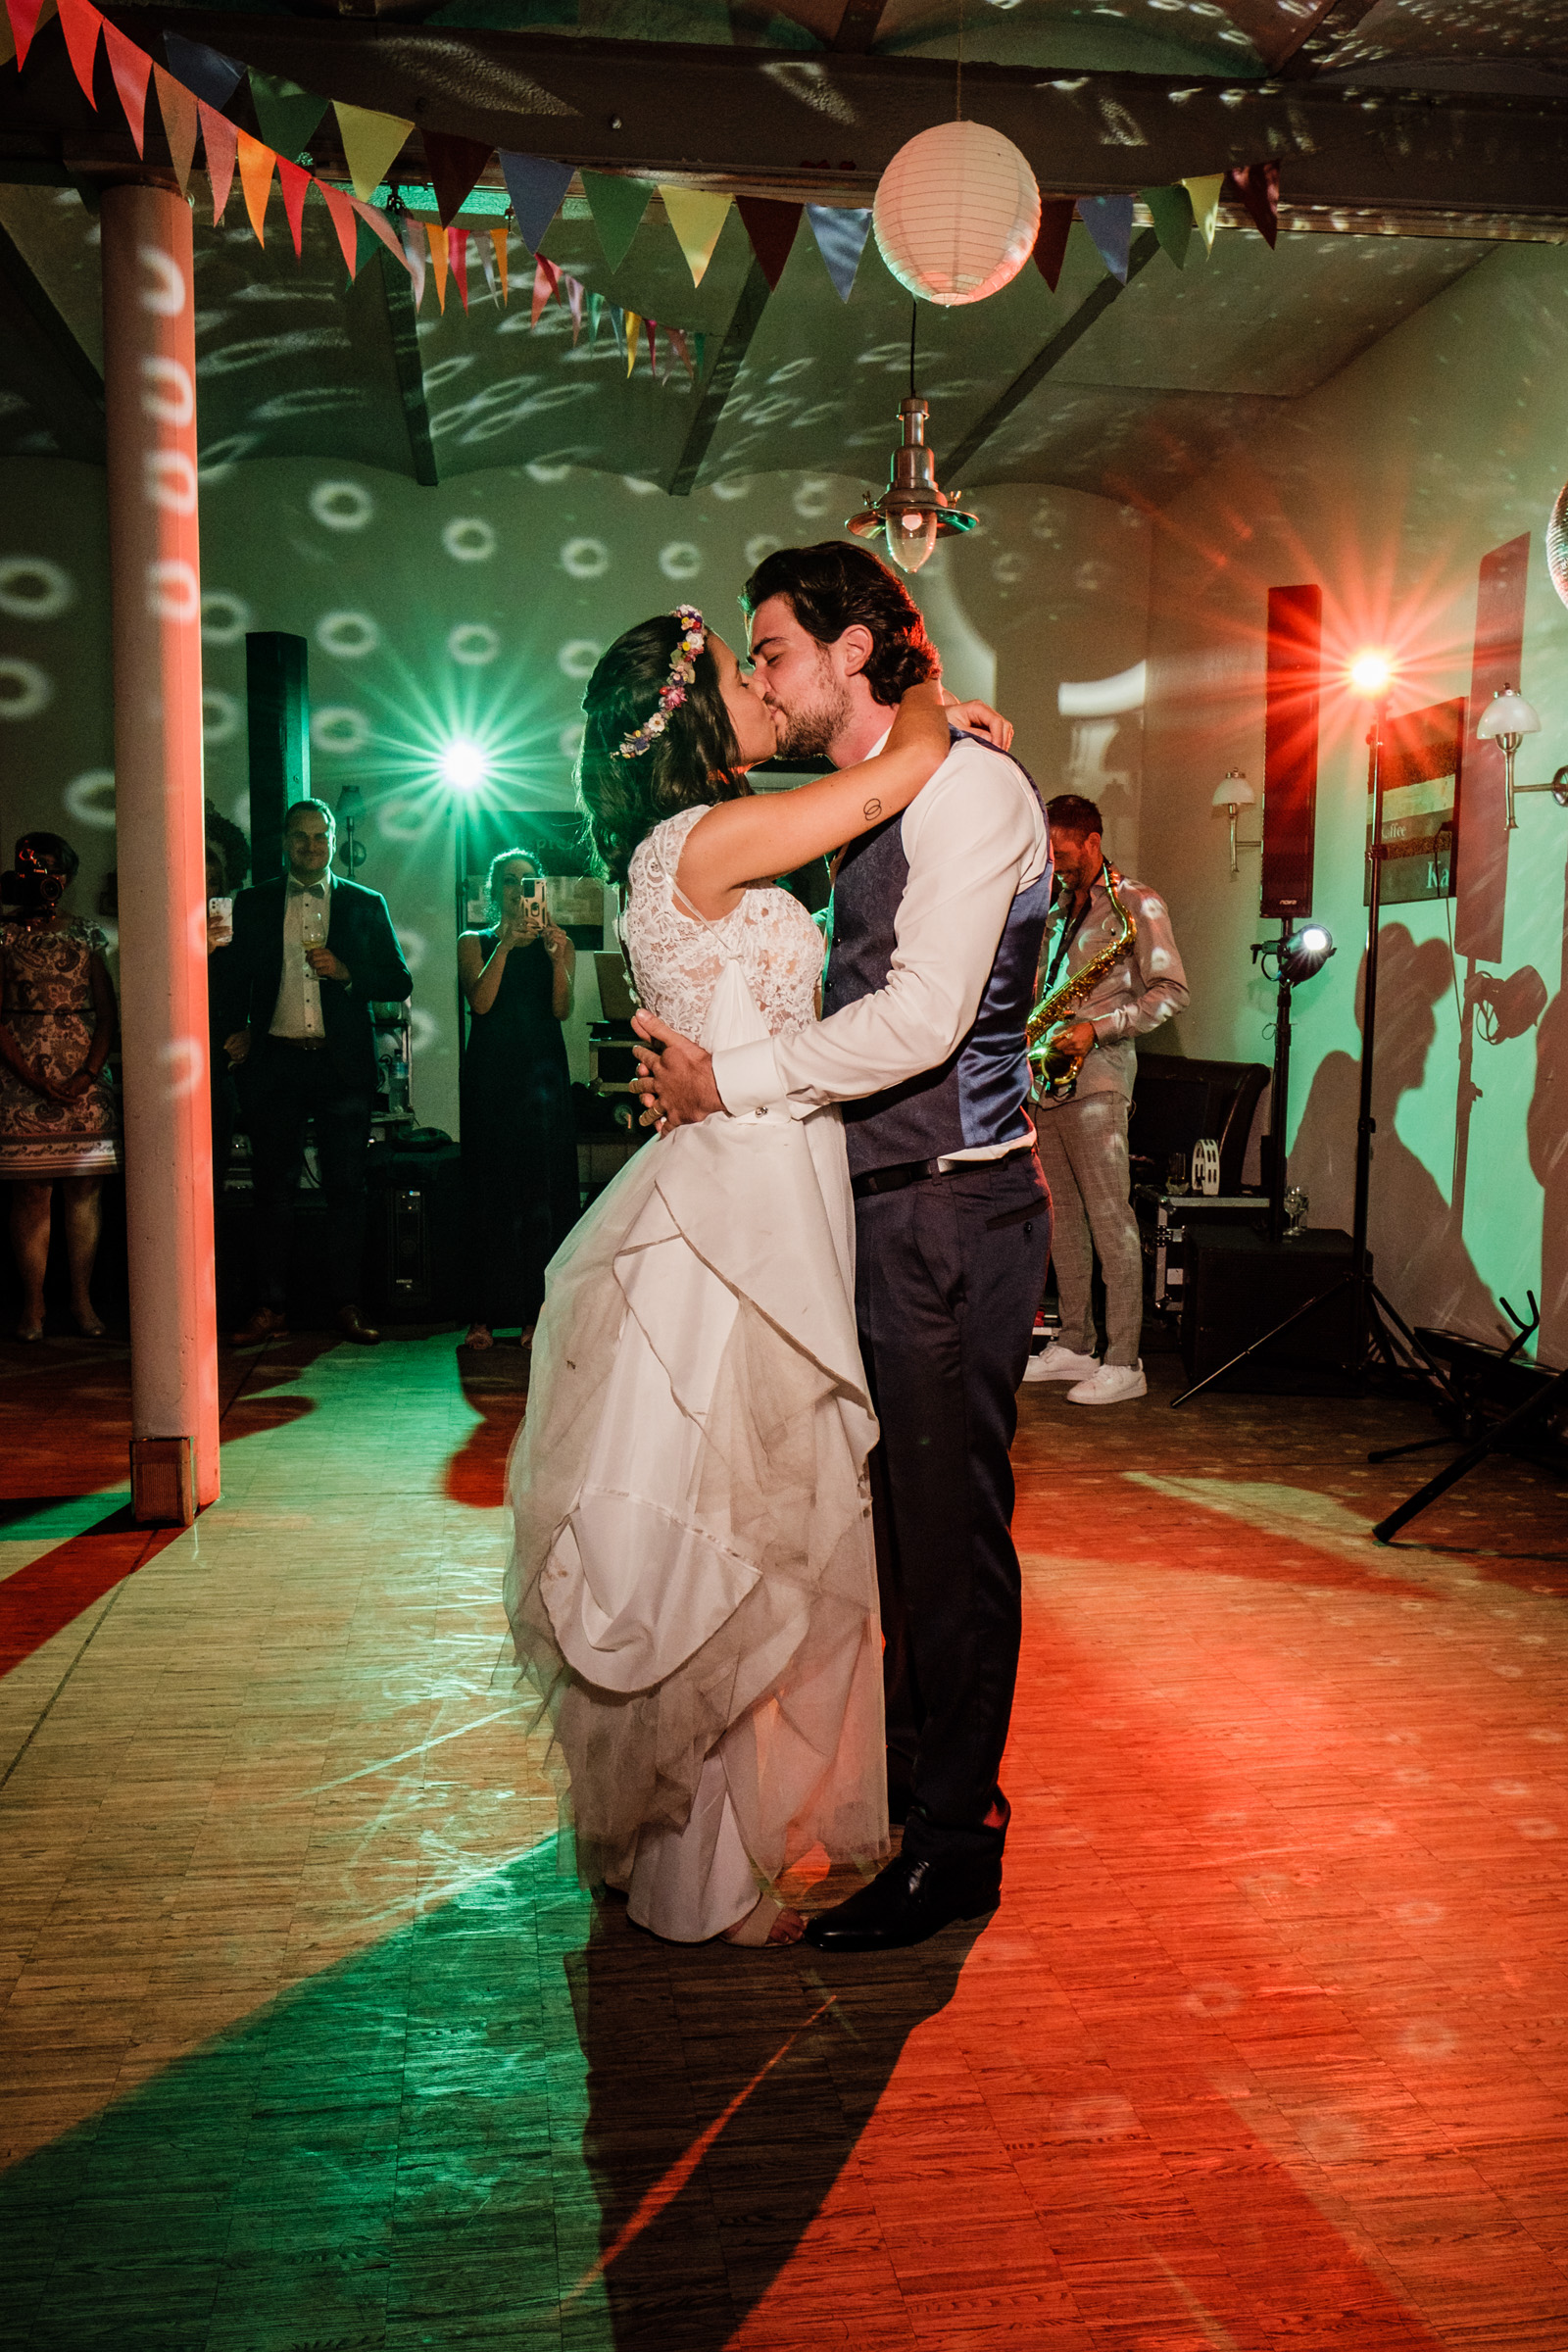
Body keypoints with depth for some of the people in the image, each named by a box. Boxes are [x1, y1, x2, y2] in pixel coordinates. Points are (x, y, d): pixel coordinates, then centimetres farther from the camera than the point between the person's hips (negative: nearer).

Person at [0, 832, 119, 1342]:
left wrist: (87, 1075, -8)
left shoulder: (86, 937, 10)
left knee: (84, 1189, 0)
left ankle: (82, 1300, 6)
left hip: (83, 1081, 1)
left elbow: (107, 1012, 6)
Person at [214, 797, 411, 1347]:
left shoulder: (366, 904, 9)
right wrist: (237, 1031, 3)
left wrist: (346, 973, -11)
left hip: (343, 1064, -1)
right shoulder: (253, 904, 12)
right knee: (274, 1189, 2)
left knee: (346, 1189, 1)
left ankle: (346, 1306, 8)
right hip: (275, 1061, 1)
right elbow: (232, 978, 18)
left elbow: (399, 982, 5)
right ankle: (271, 1308, 7)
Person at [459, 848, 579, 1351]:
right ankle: (486, 1313, 1)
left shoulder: (557, 942, 12)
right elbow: (481, 1002, -7)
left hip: (543, 1070, 1)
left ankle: (538, 1312, 1)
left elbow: (561, 1009, -2)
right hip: (491, 1076, -1)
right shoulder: (475, 943, 10)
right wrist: (505, 945, -14)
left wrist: (556, 956, -16)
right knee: (491, 1190, -2)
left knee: (544, 1189, -3)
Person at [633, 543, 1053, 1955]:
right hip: (887, 1202, 9)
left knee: (951, 1519, 0)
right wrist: (709, 1060, 6)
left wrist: (733, 1081, -15)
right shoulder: (871, 810, 17)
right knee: (894, 1505, 19)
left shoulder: (965, 785, -12)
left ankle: (954, 1845, 15)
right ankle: (908, 1764, 37)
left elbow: (923, 1017, -21)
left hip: (953, 1208, -9)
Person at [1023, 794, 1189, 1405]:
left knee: (1110, 1219, -8)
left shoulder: (1138, 903, -2)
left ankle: (1125, 1363, -6)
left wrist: (1098, 1028, -18)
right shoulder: (1057, 909, 20)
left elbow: (1170, 991, -9)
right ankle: (1074, 1344, 17)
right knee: (1062, 1217, 9)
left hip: (1096, 1077, -8)